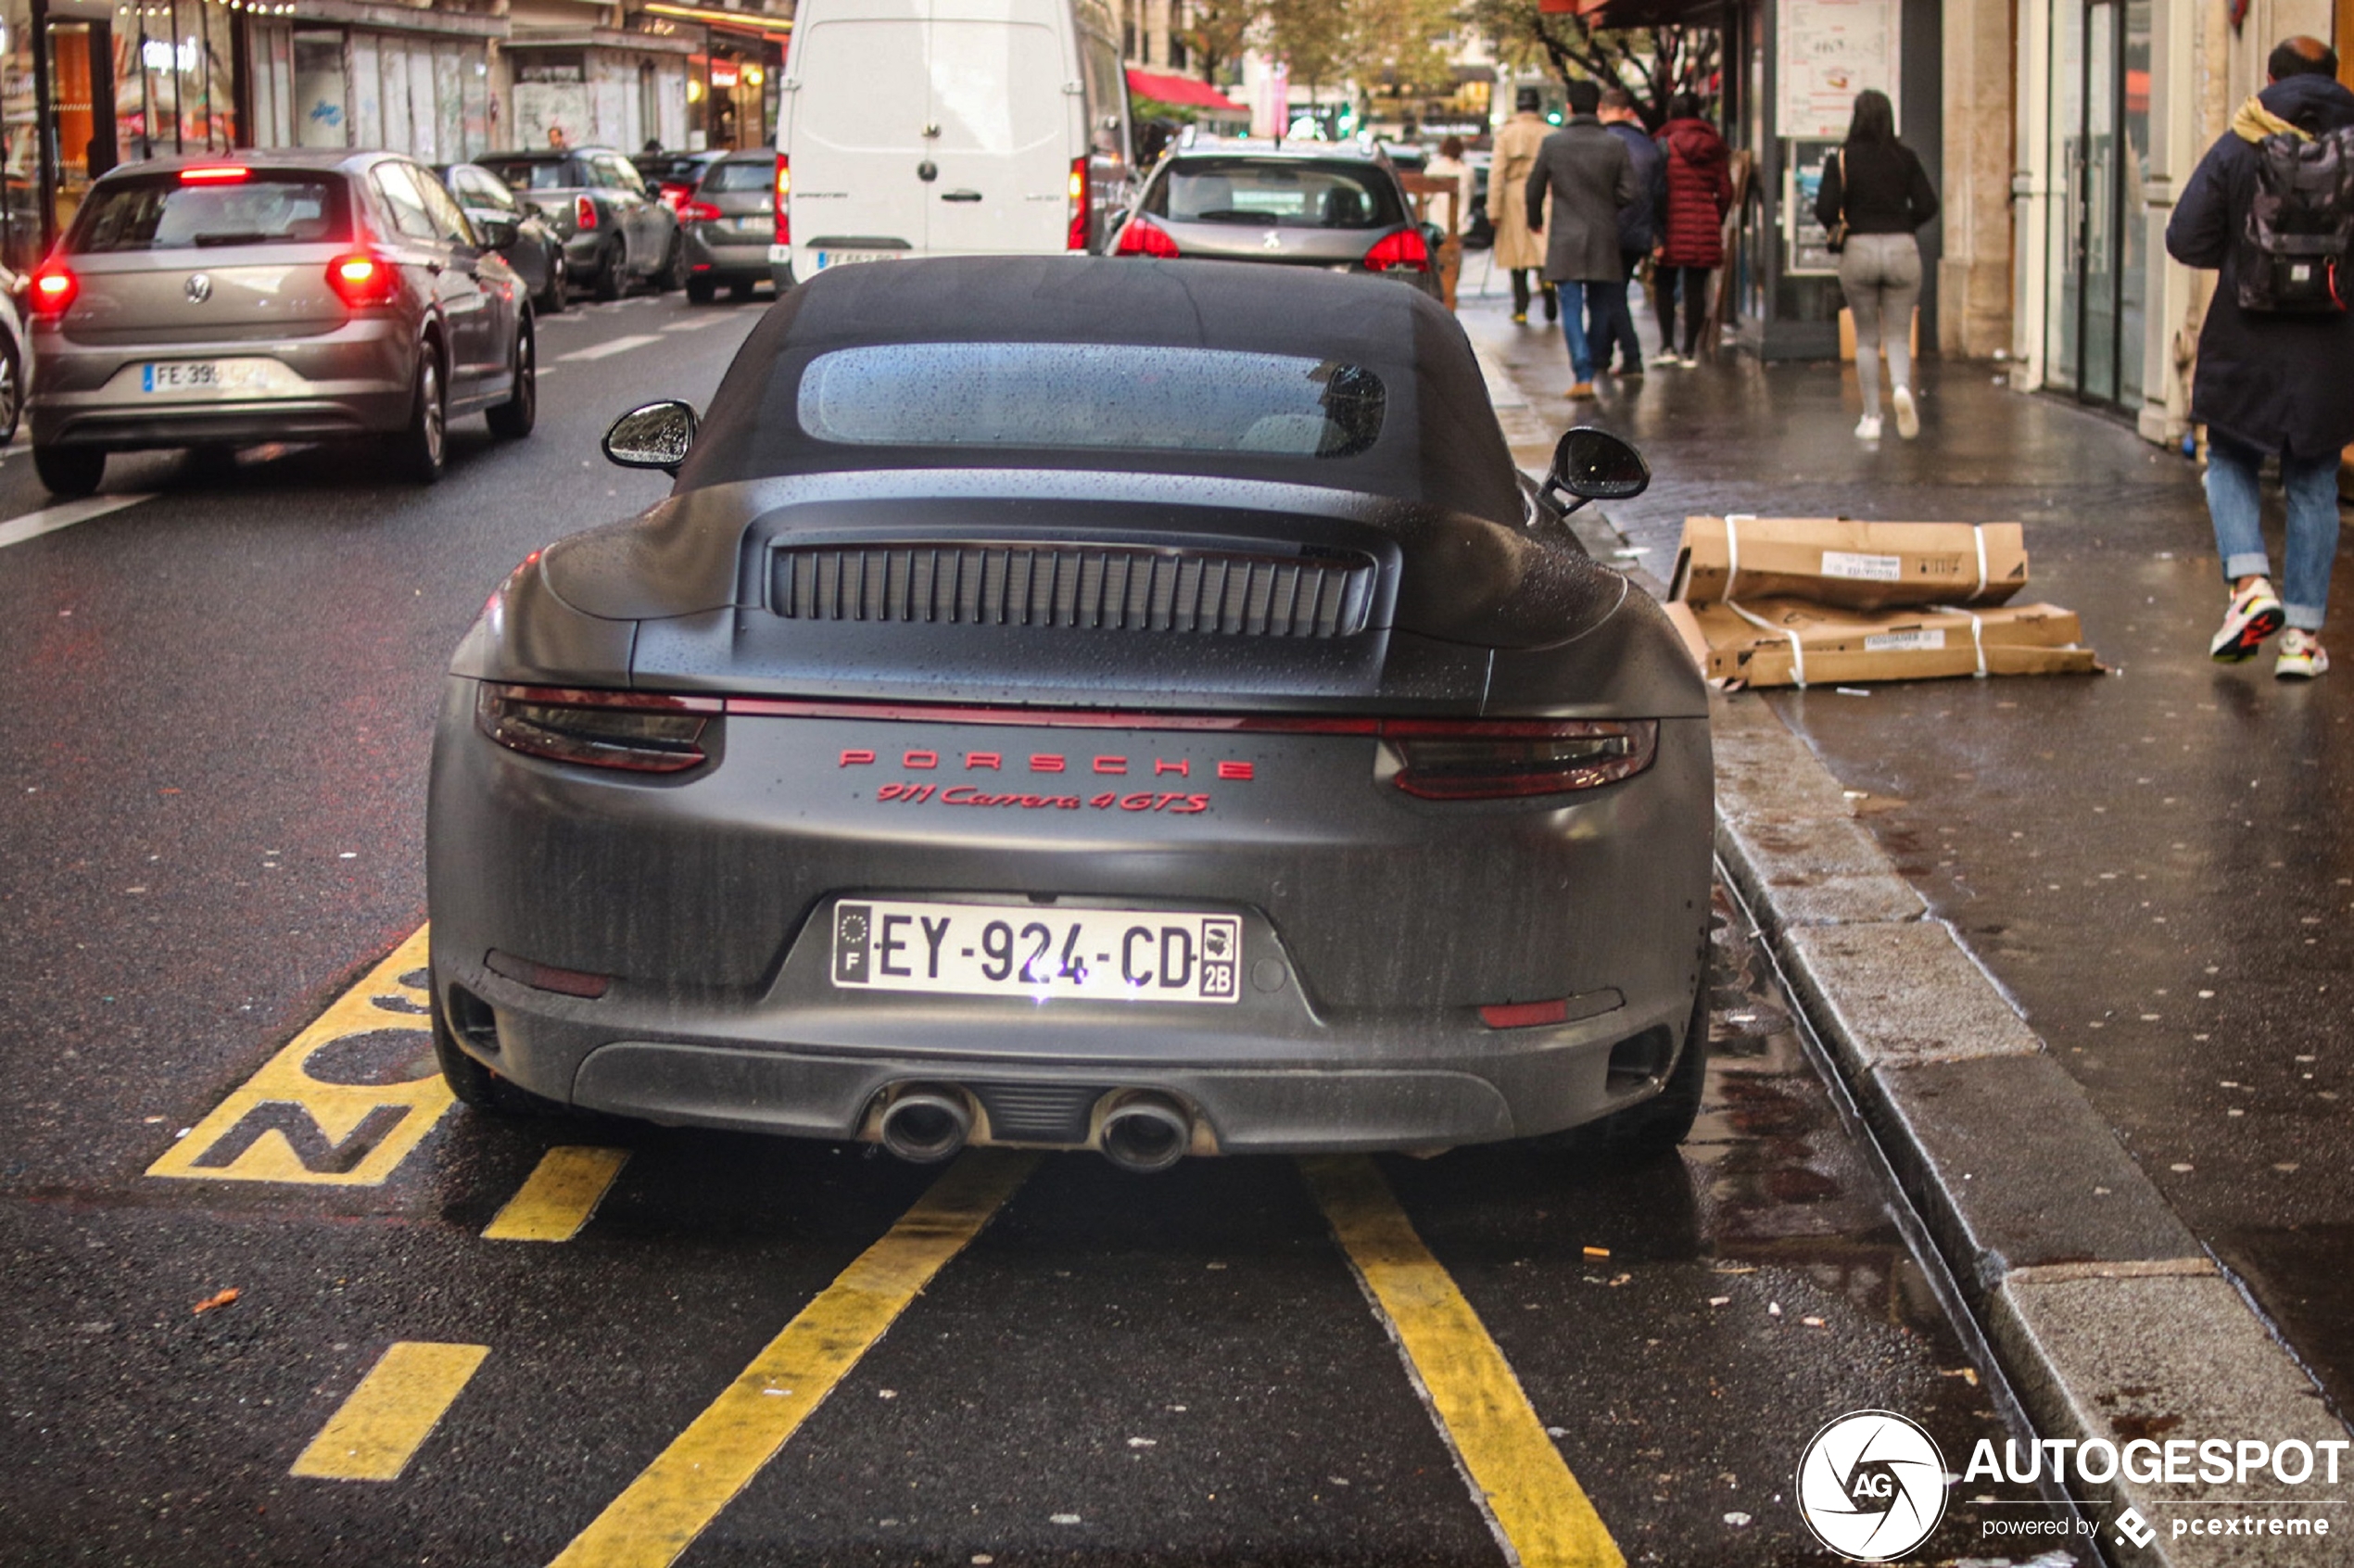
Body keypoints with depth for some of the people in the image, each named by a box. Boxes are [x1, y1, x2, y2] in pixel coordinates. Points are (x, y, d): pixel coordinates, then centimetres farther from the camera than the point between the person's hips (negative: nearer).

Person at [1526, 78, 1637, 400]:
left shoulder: (1552, 144, -3)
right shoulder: (1615, 145, -2)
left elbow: (1534, 189, 4)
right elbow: (1629, 193, -4)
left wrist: (1535, 220, 23)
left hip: (1565, 240, -1)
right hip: (1604, 240, 1)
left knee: (1571, 309, -3)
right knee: (1599, 309, 14)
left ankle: (1583, 376, -15)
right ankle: (1592, 367, 21)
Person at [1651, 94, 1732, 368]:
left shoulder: (1665, 144, -4)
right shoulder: (1714, 147, 7)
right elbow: (1726, 191, 6)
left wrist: (1657, 232, -4)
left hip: (1673, 224, -3)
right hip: (1705, 227, 3)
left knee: (1665, 285, 8)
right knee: (1696, 288, 5)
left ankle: (1667, 346, -1)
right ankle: (1690, 350, 6)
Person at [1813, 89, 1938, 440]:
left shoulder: (1841, 160, -4)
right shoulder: (1905, 158, 1)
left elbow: (1825, 211, -9)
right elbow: (1927, 206, -2)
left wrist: (1838, 227, 12)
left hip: (1859, 250, -1)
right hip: (1902, 249, 1)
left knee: (1866, 338, 11)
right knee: (1898, 335, 7)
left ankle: (1871, 417, 9)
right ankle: (1902, 388, -23)